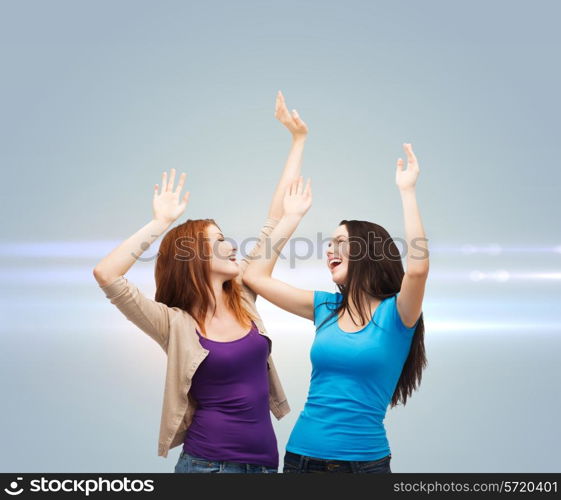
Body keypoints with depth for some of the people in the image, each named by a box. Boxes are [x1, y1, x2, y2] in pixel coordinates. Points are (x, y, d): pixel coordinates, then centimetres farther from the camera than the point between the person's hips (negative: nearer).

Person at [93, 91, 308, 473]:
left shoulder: (244, 298, 4)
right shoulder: (176, 324, -9)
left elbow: (276, 220, 6)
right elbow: (106, 274, -23)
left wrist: (298, 140, 7)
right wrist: (162, 222, -17)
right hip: (208, 462, -5)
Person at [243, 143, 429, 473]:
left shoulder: (395, 313, -7)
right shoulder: (325, 307, 7)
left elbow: (418, 267, -28)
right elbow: (255, 277, 7)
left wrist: (407, 192, -20)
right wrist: (292, 218, 8)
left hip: (365, 460, -4)